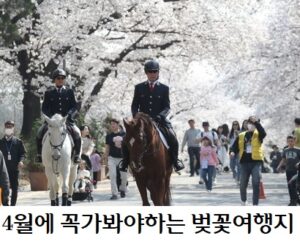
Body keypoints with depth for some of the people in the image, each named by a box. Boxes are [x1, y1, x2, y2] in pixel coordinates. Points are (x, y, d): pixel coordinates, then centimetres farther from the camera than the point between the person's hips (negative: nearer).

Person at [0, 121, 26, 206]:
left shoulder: (18, 141, 5)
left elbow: (23, 153, 4)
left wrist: (21, 161, -14)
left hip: (14, 168, 0)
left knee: (14, 188, 4)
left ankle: (13, 205, 11)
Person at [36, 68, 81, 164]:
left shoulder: (69, 92, 11)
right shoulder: (48, 93, 10)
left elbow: (74, 106, 6)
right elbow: (44, 108, 7)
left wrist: (69, 114, -13)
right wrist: (50, 116, -11)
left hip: (67, 120, -1)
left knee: (77, 133, -25)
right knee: (40, 133, -21)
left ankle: (77, 155, -11)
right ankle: (39, 154, -5)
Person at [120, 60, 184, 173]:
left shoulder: (164, 88, 7)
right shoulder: (139, 87, 10)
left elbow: (167, 107, 2)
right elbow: (134, 105, 9)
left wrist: (160, 115, -18)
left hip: (159, 120, -1)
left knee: (173, 139, -22)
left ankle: (174, 160, -2)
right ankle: (126, 161, 6)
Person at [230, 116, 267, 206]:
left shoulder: (258, 134, 1)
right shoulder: (241, 136, 11)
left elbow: (263, 133, -22)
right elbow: (235, 146, 11)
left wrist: (256, 122, -32)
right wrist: (233, 152, -12)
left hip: (256, 162, -3)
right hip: (245, 162, 3)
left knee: (256, 184, -8)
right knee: (243, 184, 9)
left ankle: (255, 204, -5)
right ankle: (243, 201, 33)